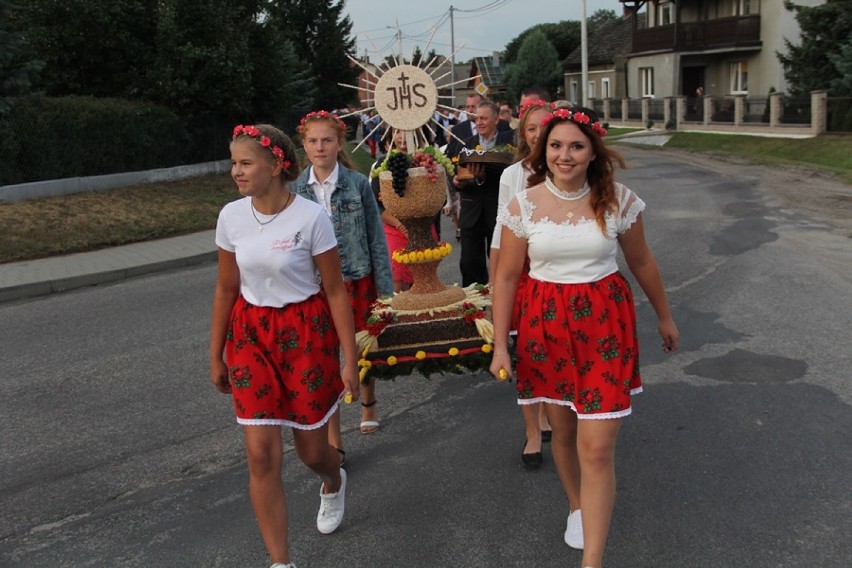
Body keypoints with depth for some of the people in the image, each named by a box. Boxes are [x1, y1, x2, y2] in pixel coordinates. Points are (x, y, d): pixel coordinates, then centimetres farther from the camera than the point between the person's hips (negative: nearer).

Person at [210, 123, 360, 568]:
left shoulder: (311, 217, -15)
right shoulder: (231, 217, -4)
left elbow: (335, 290, -9)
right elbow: (226, 289, 6)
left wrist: (349, 360, -9)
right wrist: (216, 356, 10)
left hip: (306, 332, -3)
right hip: (251, 333, 3)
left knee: (311, 450, 11)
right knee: (261, 455, -3)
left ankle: (334, 483, 50)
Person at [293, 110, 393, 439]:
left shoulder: (358, 184, -6)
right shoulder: (296, 189, -1)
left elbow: (376, 238, -3)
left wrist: (385, 289, -4)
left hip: (358, 282, -1)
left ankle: (368, 404, 47)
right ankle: (334, 444, 12)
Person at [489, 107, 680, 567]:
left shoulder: (619, 201, -5)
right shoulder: (522, 206, -5)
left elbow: (641, 262, 9)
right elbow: (506, 276, -1)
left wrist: (664, 317, 19)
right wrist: (500, 345, -3)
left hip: (605, 324, -1)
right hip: (545, 323, 1)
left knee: (597, 447, -5)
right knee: (562, 429, 16)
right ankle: (576, 505, 45)